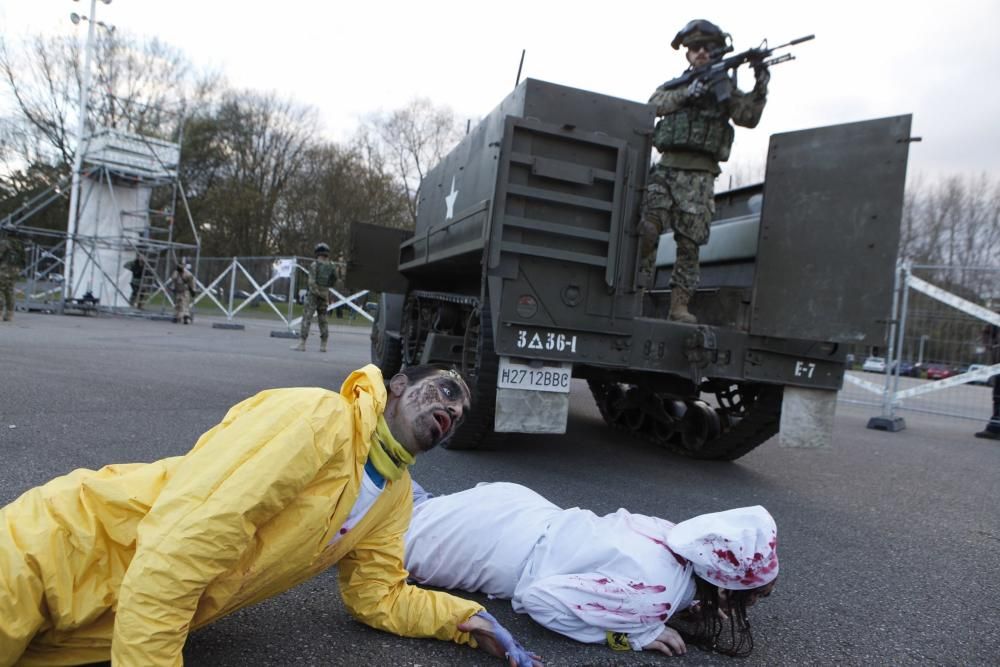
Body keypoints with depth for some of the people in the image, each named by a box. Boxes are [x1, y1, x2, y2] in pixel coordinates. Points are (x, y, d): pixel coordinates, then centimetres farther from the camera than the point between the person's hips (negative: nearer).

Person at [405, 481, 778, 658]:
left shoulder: (678, 538, -10)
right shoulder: (654, 594, -30)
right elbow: (539, 595, -28)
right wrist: (634, 635, -25)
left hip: (516, 514, 6)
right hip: (492, 538, -6)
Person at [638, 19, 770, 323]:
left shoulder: (725, 89, 14)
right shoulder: (674, 85, 20)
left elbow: (748, 117, -2)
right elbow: (655, 104, -2)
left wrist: (760, 86, -16)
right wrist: (686, 91, -15)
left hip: (700, 176, -1)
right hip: (666, 169, 1)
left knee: (689, 243, -4)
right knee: (647, 229, -16)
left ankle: (679, 305, -2)